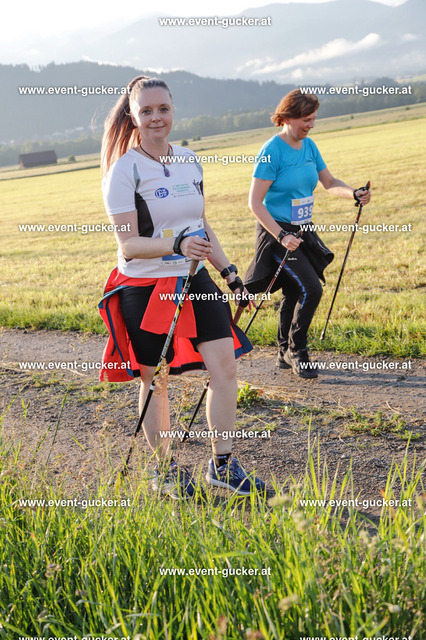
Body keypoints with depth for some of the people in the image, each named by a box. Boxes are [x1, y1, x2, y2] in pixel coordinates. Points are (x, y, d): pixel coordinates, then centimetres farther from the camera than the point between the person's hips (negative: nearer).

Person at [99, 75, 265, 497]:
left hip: (194, 281, 5)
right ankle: (165, 471, 23)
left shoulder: (190, 161, 9)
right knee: (155, 380, 5)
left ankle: (223, 466, 11)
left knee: (225, 366, -3)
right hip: (144, 287, -5)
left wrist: (228, 272, 13)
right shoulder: (124, 170, -10)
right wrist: (177, 246, -30)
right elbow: (128, 244, -15)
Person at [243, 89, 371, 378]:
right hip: (278, 232, -7)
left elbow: (330, 183, 13)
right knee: (311, 289, -16)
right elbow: (255, 202, -18)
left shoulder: (309, 146, 6)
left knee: (294, 294, 12)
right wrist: (281, 236, -26)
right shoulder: (272, 151, -16)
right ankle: (296, 350, 3)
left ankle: (286, 355, 27)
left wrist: (354, 194, -8)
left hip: (303, 231, 7)